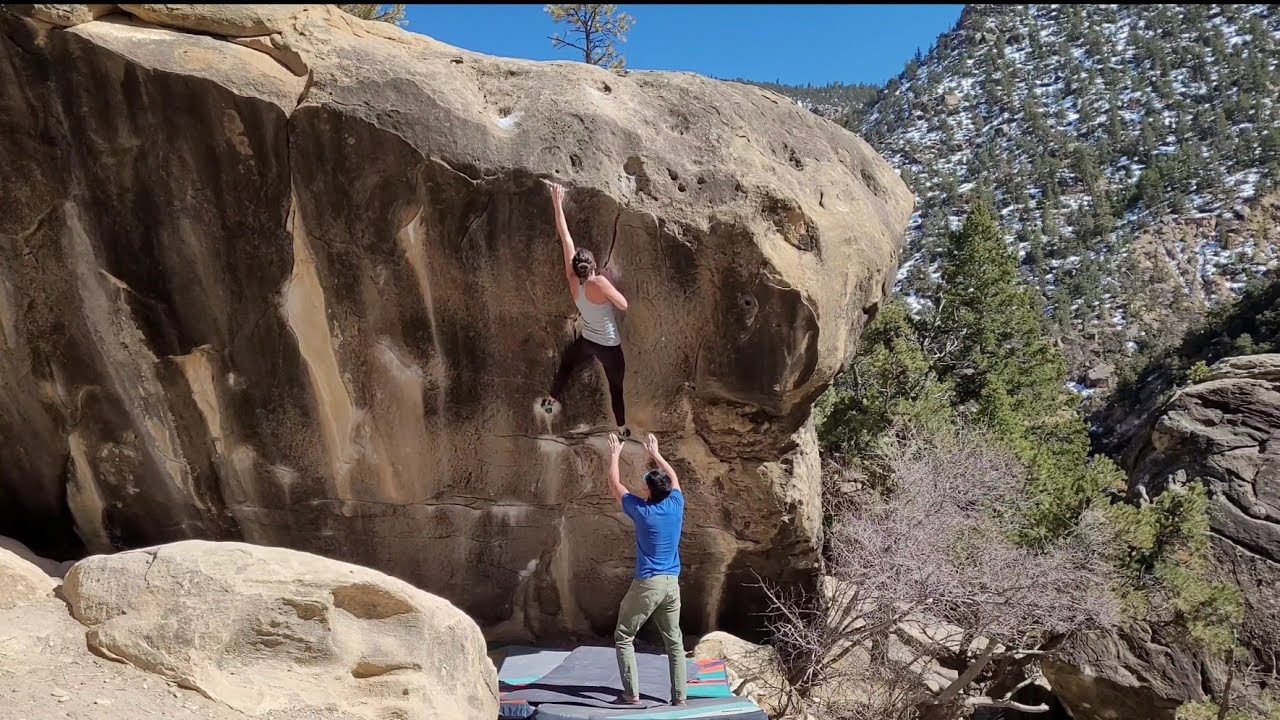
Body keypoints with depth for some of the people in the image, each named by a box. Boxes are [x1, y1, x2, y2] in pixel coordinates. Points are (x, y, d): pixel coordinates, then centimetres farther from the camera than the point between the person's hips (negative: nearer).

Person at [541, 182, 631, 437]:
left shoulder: (572, 281, -13)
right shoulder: (600, 283, -28)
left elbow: (566, 239, -11)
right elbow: (624, 305, -18)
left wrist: (558, 206, -4)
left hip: (586, 340, 4)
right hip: (609, 346, -4)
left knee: (566, 362, 34)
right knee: (616, 386, 14)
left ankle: (552, 399, 46)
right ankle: (623, 429, 26)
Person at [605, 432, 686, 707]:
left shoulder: (641, 510, -10)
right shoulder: (676, 505, -1)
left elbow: (614, 484, 3)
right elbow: (673, 477, 20)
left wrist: (615, 454, 15)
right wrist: (655, 453, 30)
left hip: (647, 584, -5)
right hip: (672, 583, 5)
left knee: (624, 637, 7)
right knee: (674, 641, 11)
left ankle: (631, 694, 3)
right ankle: (679, 696, 11)